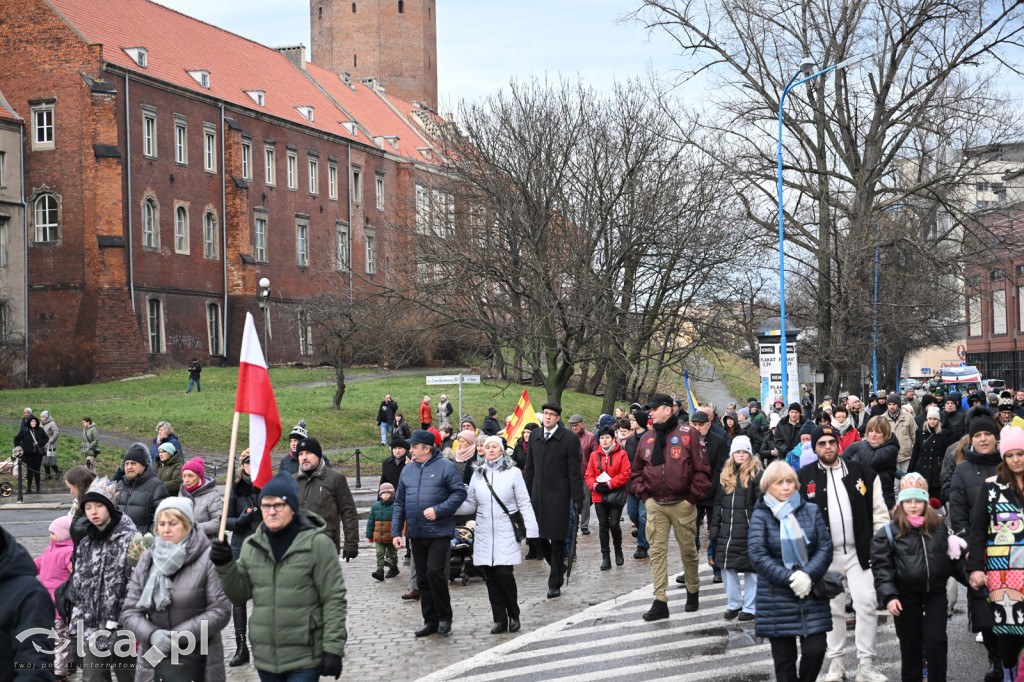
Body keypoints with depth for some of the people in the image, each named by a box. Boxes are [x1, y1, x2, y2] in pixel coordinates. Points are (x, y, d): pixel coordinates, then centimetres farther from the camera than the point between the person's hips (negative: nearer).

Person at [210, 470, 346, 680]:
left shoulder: (317, 543, -9)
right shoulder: (251, 545, 8)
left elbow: (334, 600, -9)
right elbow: (240, 595, 9)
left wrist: (333, 649, -13)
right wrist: (225, 567, -9)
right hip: (265, 658, 5)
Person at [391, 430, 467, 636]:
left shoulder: (445, 467, -5)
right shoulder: (407, 470, 12)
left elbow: (460, 493, -8)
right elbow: (399, 502, 16)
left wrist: (438, 510, -18)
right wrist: (396, 532, 10)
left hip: (440, 532, -6)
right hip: (416, 534, 6)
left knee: (435, 572, -14)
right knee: (422, 578, 8)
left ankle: (444, 618, 2)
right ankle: (430, 621, 18)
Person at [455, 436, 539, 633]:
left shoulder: (513, 472, 3)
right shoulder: (478, 475, 13)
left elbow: (524, 504, 1)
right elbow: (470, 505, 14)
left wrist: (531, 531, -5)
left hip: (506, 534, -4)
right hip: (484, 534, 4)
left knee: (504, 573, -11)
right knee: (491, 577, 2)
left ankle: (513, 616, 7)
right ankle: (500, 620, 10)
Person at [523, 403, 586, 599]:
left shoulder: (570, 439, -6)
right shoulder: (535, 437, 10)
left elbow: (575, 471, -7)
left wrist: (577, 498, -10)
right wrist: (526, 494, 13)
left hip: (558, 496, -5)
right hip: (537, 496, 5)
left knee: (557, 541, 0)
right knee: (539, 539, 6)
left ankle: (555, 583, 10)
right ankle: (558, 567, 30)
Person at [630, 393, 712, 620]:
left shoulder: (689, 434, -4)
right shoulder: (646, 439, 10)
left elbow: (702, 469, -5)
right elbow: (636, 472, 19)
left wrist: (692, 497, -8)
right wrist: (644, 496, 6)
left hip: (682, 505, -3)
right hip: (655, 505, 3)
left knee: (688, 550, 8)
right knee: (657, 551, -3)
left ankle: (693, 592, 28)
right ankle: (660, 602, -3)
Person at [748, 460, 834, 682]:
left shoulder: (811, 511, 7)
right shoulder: (760, 516, -1)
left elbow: (825, 547, 1)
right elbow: (757, 555, -10)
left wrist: (808, 575, -15)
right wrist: (789, 579, -18)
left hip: (811, 594, 2)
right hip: (777, 600, -2)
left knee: (815, 650, -5)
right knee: (784, 658, 4)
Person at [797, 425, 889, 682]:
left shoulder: (862, 472, 5)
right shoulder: (804, 477, 2)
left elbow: (879, 512, 6)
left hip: (860, 552, 0)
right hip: (826, 554, 0)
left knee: (866, 606, -4)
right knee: (833, 609, 8)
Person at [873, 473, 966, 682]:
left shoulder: (939, 527, 5)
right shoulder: (888, 533, -4)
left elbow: (949, 559, 17)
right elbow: (882, 568, -8)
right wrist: (889, 596, -18)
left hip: (935, 595, 1)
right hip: (906, 598, -1)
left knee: (936, 643, -1)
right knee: (910, 646, 10)